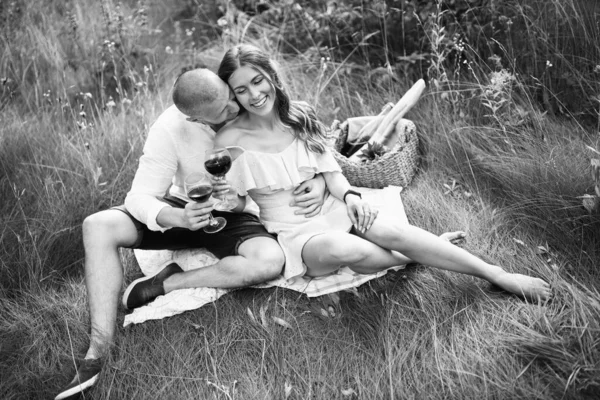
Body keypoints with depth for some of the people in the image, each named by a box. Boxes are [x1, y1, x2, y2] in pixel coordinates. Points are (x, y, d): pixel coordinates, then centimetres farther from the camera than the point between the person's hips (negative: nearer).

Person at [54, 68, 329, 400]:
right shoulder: (170, 130, -22)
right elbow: (141, 197, -21)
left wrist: (318, 183, -30)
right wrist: (178, 218, -42)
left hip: (235, 217, 0)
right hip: (185, 210, 0)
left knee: (271, 261, -34)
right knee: (98, 226, -23)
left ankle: (169, 283, -17)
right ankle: (99, 350, -24)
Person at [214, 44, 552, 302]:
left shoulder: (300, 116, 1)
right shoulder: (230, 141, -11)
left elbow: (331, 172, 2)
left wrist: (349, 195, -16)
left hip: (331, 209, 4)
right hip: (292, 234, -3)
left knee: (392, 232, -23)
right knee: (343, 248, -36)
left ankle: (496, 274, -17)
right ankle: (419, 258, -7)